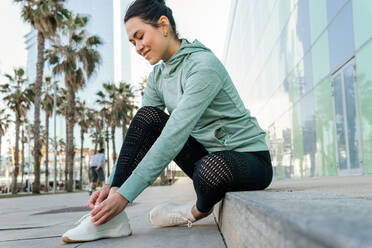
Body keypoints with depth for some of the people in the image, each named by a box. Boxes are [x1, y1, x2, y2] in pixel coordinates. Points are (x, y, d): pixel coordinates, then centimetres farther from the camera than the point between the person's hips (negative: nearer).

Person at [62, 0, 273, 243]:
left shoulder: (203, 65, -22)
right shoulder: (158, 76, 4)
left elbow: (175, 134, -30)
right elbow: (139, 135, 1)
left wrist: (124, 194, -32)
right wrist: (111, 184, -13)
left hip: (249, 159, -7)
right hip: (207, 154, 7)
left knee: (211, 168, -42)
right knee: (148, 116, -12)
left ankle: (200, 210, -4)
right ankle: (110, 217, -18)